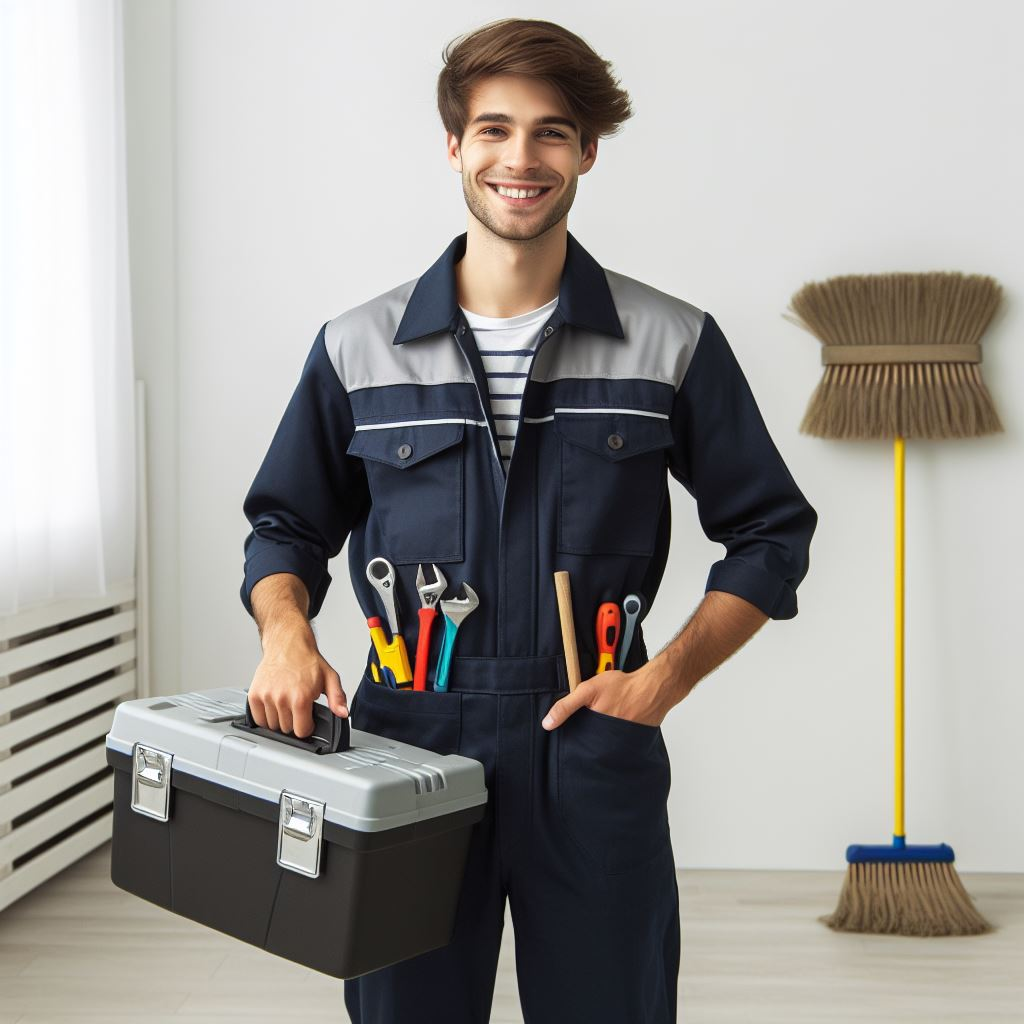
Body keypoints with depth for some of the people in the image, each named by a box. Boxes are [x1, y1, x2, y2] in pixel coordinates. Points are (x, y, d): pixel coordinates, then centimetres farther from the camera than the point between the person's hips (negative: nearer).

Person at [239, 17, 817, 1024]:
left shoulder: (673, 344, 1)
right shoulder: (357, 348, 5)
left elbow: (769, 534, 7)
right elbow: (287, 525, 14)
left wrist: (664, 677, -5)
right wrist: (284, 631, -6)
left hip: (595, 754, -1)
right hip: (407, 746, 1)